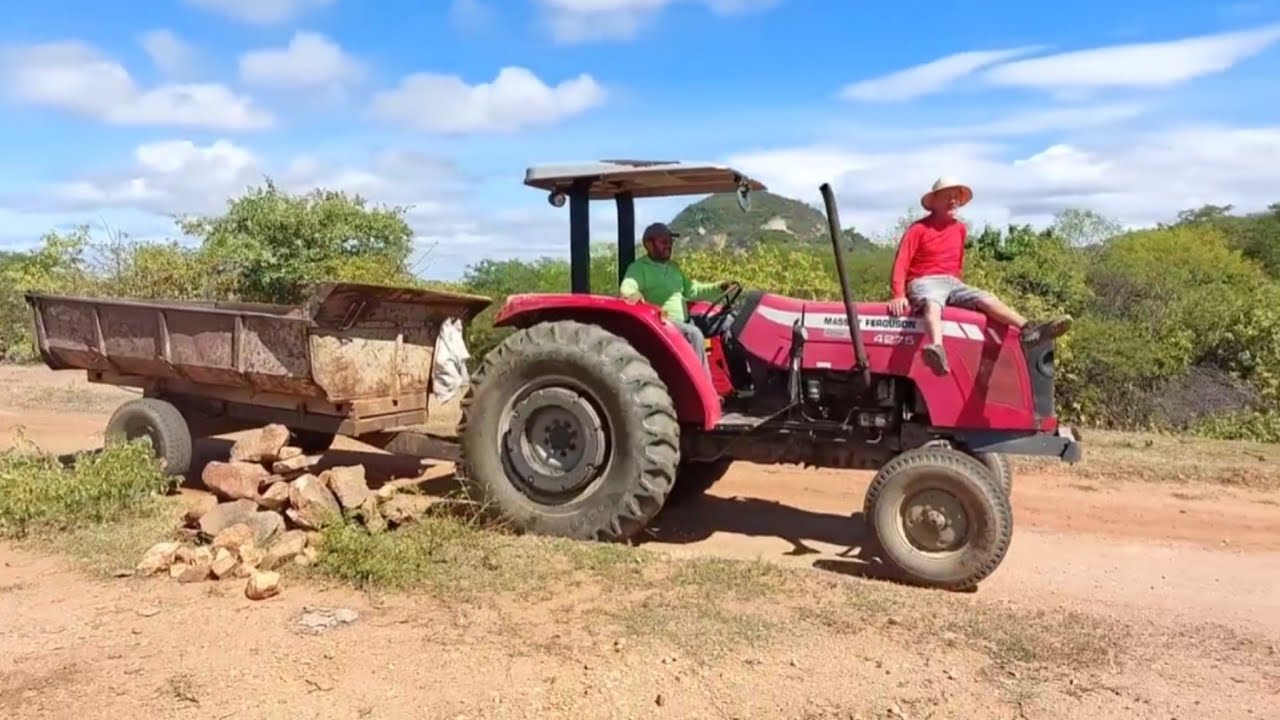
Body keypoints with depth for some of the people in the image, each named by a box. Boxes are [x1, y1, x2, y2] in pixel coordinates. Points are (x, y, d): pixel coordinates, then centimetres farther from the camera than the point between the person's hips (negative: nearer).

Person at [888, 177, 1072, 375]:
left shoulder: (960, 229, 15)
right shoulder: (919, 228, -5)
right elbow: (901, 263, -13)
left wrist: (956, 288, 23)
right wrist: (899, 295, -24)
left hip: (952, 282, 7)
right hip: (924, 282, -7)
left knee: (987, 299, -16)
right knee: (933, 304, -40)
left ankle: (1029, 330, -33)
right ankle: (937, 351, -70)